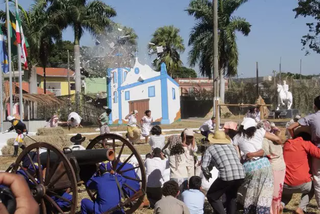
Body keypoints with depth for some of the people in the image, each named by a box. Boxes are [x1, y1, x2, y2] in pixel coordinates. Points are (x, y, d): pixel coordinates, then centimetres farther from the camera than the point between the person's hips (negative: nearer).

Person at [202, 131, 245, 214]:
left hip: (226, 176, -5)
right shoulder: (231, 146, 25)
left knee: (212, 196, 14)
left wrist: (207, 175, 22)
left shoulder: (210, 149, 11)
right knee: (231, 195, 31)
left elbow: (204, 166, 1)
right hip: (241, 175, 5)